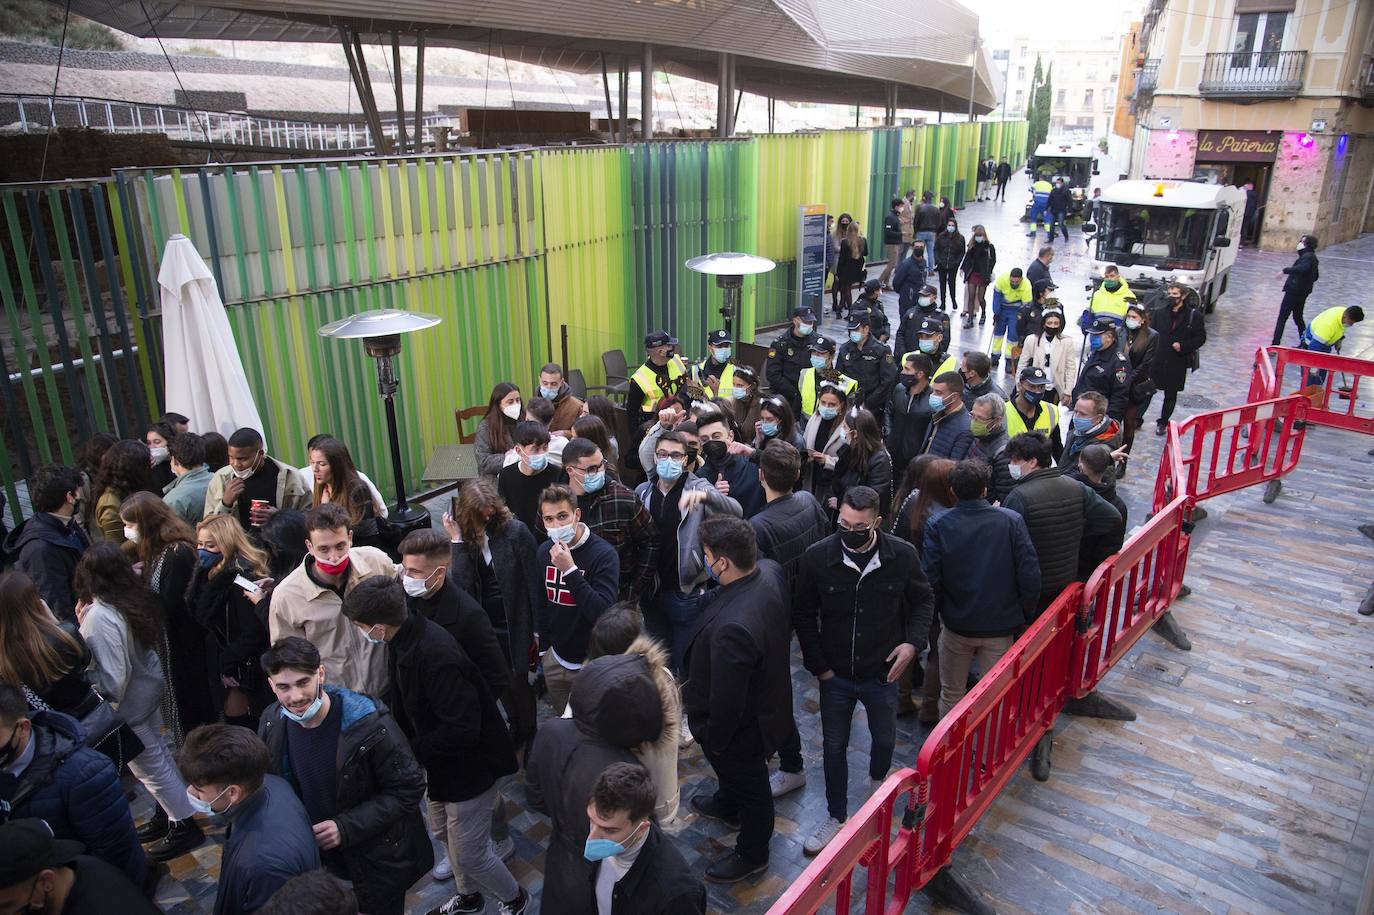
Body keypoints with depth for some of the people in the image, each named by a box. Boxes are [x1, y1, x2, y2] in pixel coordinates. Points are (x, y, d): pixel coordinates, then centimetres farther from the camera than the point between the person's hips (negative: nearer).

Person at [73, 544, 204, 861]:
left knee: (150, 765, 7)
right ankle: (171, 810, 40)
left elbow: (113, 677, -28)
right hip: (151, 688, 8)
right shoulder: (136, 598, -7)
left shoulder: (99, 618, -31)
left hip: (130, 704, -8)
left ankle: (184, 826, 21)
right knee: (158, 752, 23)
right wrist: (85, 625, 0)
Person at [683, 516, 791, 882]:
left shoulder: (730, 627, -46)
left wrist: (715, 739, -13)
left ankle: (752, 855, 49)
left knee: (748, 785, 21)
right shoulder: (771, 571, -20)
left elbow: (727, 700, -32)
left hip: (743, 725, -8)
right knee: (732, 769, 36)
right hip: (767, 697, 8)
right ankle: (727, 804, 67)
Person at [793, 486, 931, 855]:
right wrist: (818, 665, -7)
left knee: (885, 738, 23)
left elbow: (922, 601, 2)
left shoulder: (902, 555, -16)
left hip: (882, 673, 1)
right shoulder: (817, 557, -18)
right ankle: (837, 815, 36)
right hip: (835, 675, 0)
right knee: (834, 747, 14)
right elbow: (803, 614, -5)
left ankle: (877, 780, 57)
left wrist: (912, 642, -13)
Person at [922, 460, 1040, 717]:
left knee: (951, 694, 19)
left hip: (956, 624, 0)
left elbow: (930, 579, -13)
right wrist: (1025, 614, 3)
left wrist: (937, 612, 5)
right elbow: (1030, 575, -12)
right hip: (1001, 625, 0)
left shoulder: (937, 525, -12)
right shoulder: (1011, 520, -11)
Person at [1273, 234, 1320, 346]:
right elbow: (1316, 275, 26)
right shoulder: (1312, 257, 15)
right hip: (1303, 292, 10)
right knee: (1298, 317, 18)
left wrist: (1285, 270, -36)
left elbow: (1303, 268, -40)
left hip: (1294, 291, -10)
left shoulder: (1307, 257, -17)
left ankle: (1276, 343, -5)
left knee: (1282, 317, -5)